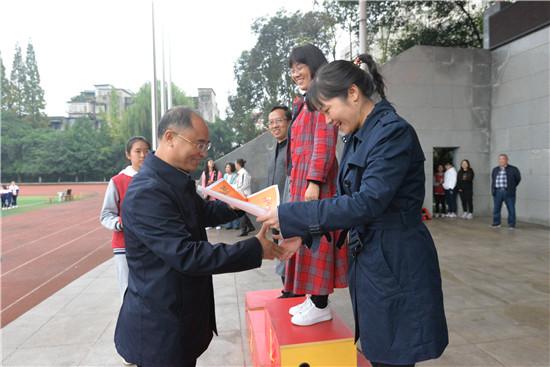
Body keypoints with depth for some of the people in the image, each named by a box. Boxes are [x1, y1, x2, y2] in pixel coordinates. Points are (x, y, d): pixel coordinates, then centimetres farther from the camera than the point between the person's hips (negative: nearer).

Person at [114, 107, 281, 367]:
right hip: (159, 326, -9)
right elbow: (186, 255, -31)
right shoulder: (146, 193, -28)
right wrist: (255, 248, -27)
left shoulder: (178, 180, 2)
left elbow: (203, 213, 17)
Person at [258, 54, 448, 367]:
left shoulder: (394, 132, -18)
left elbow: (367, 203, -27)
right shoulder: (358, 138, 9)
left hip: (396, 265, -8)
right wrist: (304, 234, 1)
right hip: (368, 261, 8)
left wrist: (290, 216, -24)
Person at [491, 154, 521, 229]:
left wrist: (512, 187, 12)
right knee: (496, 208, 6)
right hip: (497, 192, 3)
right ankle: (496, 223, 15)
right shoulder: (495, 170, 13)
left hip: (508, 192, -3)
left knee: (511, 209, 1)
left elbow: (518, 179, 10)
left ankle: (511, 224, 10)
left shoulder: (513, 169, 1)